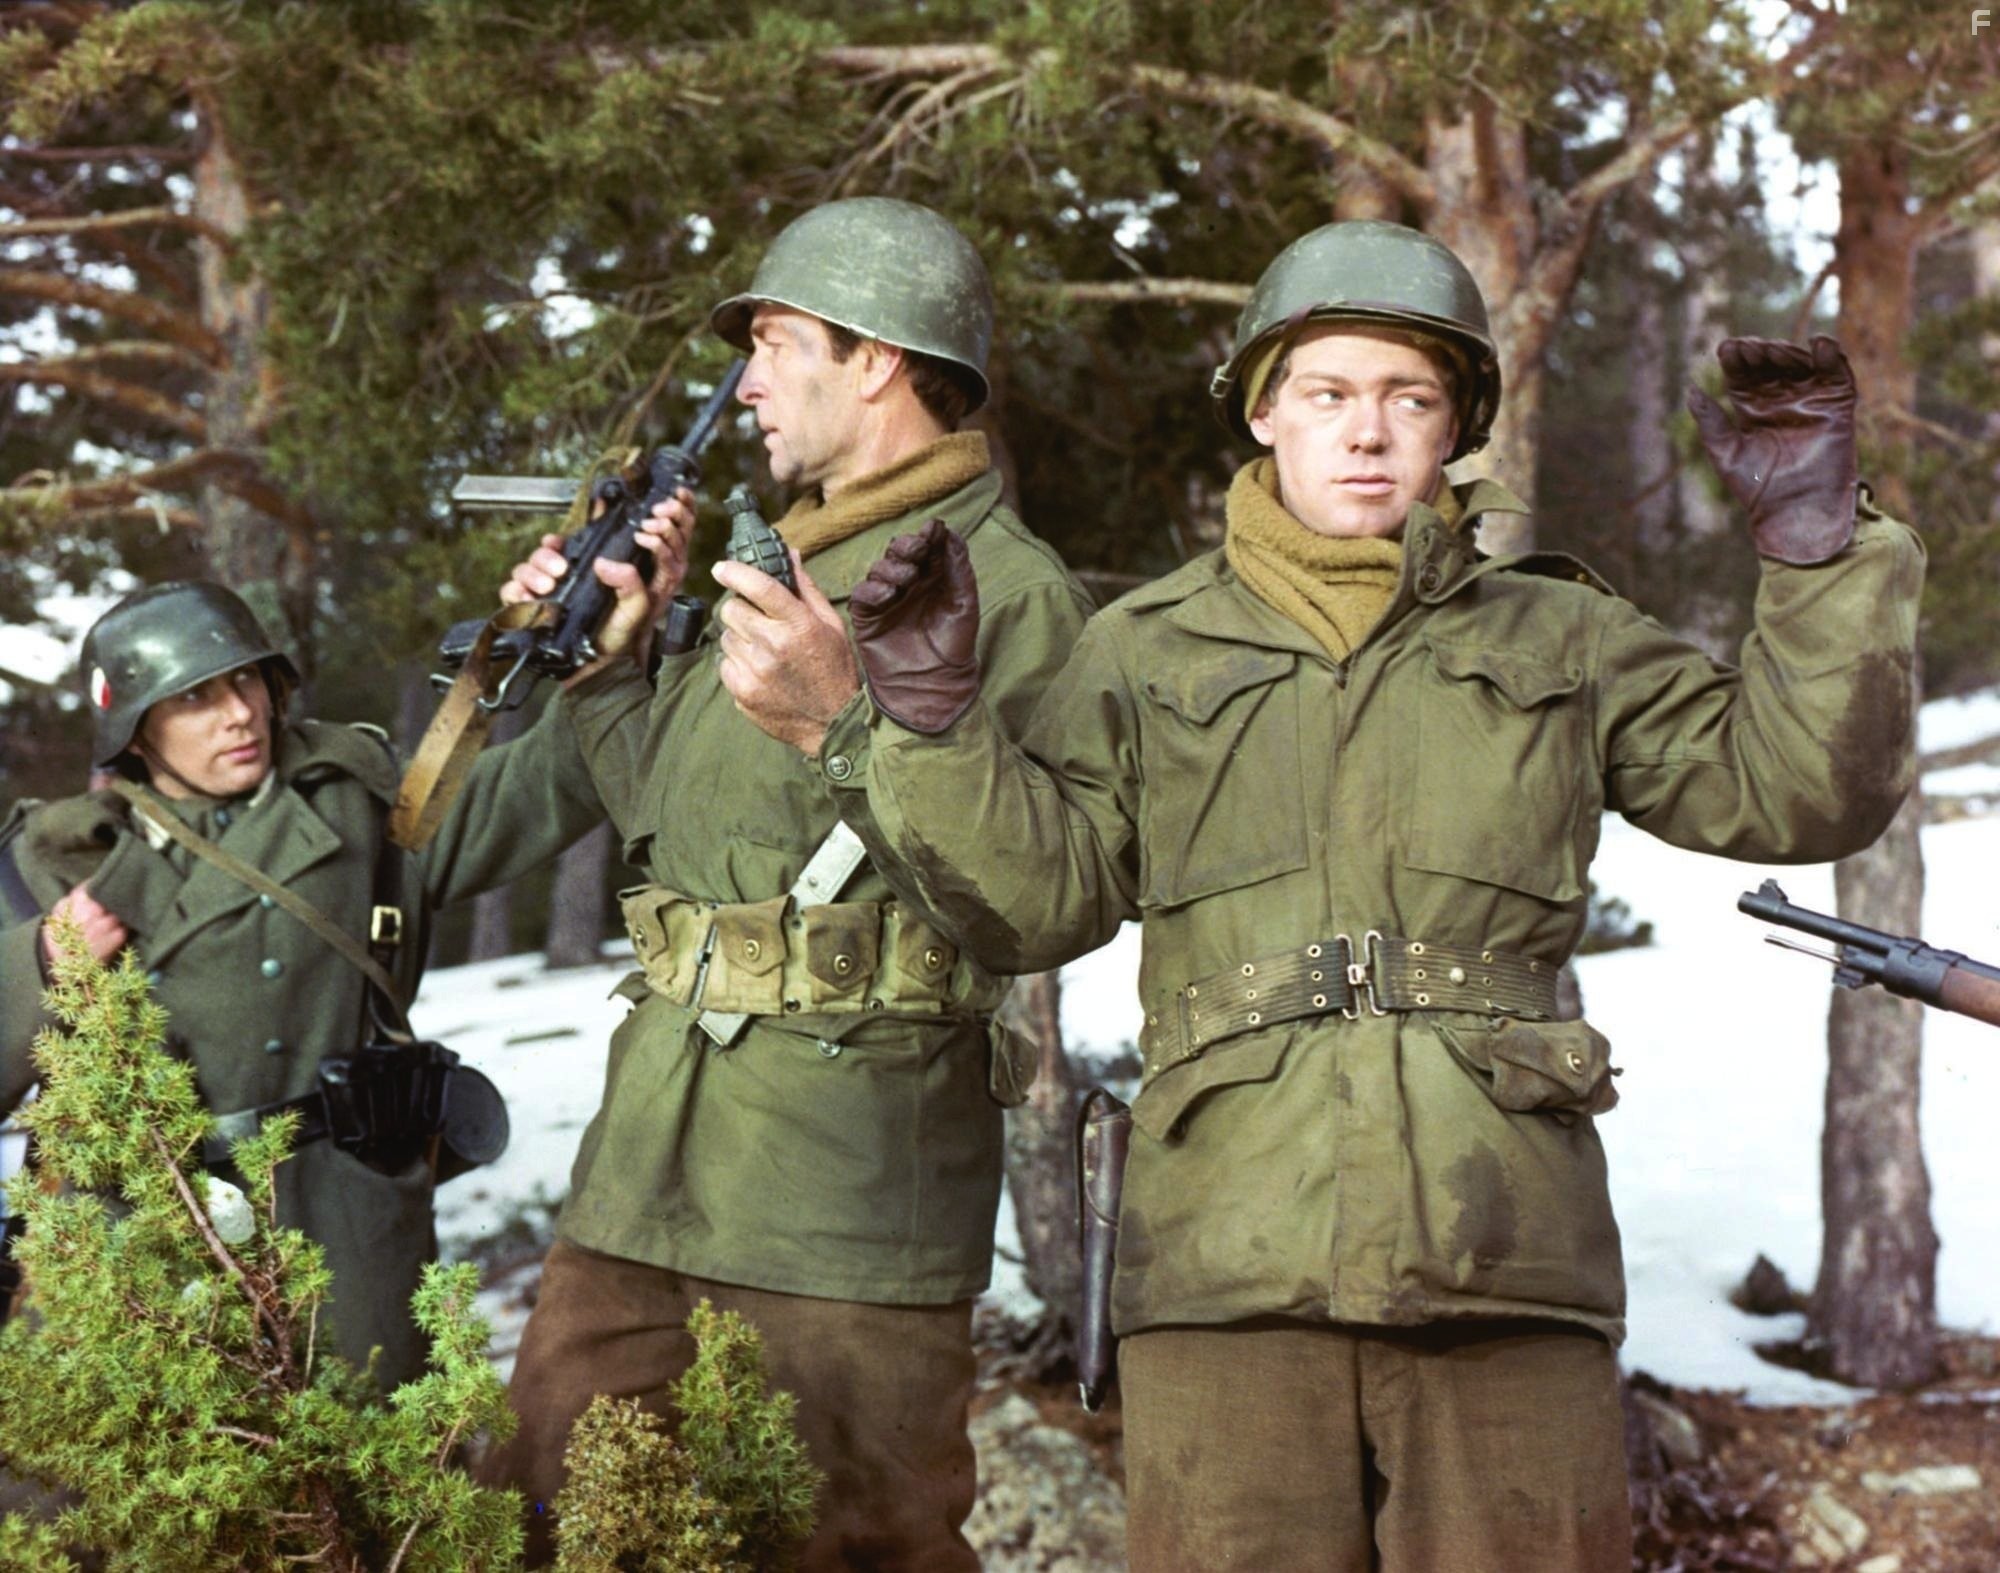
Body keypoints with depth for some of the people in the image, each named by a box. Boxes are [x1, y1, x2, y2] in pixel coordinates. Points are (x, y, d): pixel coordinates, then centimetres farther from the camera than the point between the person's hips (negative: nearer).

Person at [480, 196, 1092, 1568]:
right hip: (651, 1151, 9)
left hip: (847, 1194, -8)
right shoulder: (781, 567, 21)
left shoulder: (1012, 590, -7)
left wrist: (845, 724, -27)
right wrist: (610, 655, 18)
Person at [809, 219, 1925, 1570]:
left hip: (1506, 1263, 1)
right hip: (1231, 1261, 0)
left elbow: (1797, 790, 9)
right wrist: (934, 723, -8)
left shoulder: (1561, 643, 16)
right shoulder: (1149, 651, 15)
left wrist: (1820, 548, -1)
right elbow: (1034, 896, 7)